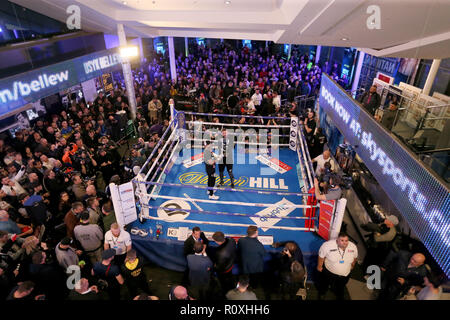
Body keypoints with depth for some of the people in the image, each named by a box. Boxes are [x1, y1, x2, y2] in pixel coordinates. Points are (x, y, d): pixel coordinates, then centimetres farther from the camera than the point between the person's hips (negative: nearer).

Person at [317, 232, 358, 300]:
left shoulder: (353, 247, -20)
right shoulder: (328, 245, -32)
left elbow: (355, 257, 1)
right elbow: (321, 255, -18)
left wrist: (352, 265, 13)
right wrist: (319, 266, -9)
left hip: (345, 274, 2)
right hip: (329, 272, -2)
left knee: (341, 287, 29)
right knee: (324, 284, 25)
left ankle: (340, 297, 60)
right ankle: (321, 293, 56)